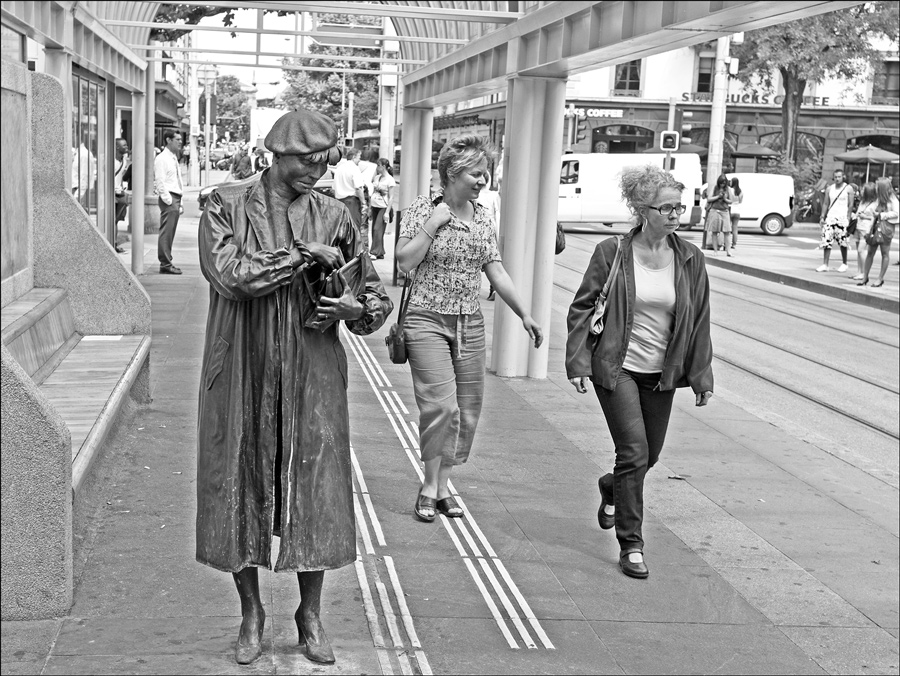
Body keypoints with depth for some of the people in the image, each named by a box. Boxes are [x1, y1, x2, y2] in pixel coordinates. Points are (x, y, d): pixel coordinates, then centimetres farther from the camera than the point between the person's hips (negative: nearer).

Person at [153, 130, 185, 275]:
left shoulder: (174, 159, 20)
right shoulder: (162, 159, -8)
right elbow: (160, 182, -14)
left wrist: (179, 203, 18)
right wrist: (169, 201, -17)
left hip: (175, 199, 9)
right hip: (168, 199, -9)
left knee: (170, 233, 10)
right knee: (166, 232, -8)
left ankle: (167, 263, 14)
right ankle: (165, 264, -7)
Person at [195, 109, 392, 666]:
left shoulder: (333, 216, 5)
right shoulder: (227, 207, -2)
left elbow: (378, 295, 11)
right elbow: (230, 275, -19)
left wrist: (357, 307, -12)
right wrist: (304, 255, -17)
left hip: (313, 378, 2)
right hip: (243, 376, -1)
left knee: (315, 492, 4)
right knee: (242, 490, 6)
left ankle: (311, 615, 22)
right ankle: (252, 614, 24)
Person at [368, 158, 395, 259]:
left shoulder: (390, 180, -8)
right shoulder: (377, 177, 10)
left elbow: (391, 197, -11)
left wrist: (387, 212, -15)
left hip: (383, 208, -7)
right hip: (374, 206, 7)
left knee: (377, 229, -11)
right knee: (374, 229, 5)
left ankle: (376, 252, -9)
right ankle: (380, 252, 11)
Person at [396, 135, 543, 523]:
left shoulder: (482, 217, 9)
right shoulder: (421, 209, -5)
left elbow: (496, 271, 13)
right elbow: (405, 261, -13)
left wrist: (524, 314, 11)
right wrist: (433, 224, -17)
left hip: (470, 325, 5)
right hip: (428, 320, -5)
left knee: (468, 410, 5)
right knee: (441, 405, -14)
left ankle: (442, 486, 18)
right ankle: (429, 487, 3)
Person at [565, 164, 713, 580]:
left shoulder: (689, 260, 0)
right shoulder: (611, 253, -9)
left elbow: (699, 320, 5)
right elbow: (583, 308, -4)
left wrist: (701, 375, 3)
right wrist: (578, 362, -10)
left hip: (662, 373, 4)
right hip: (617, 367, -4)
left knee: (649, 455, 14)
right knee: (634, 452, -12)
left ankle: (612, 489, 48)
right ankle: (630, 545, 0)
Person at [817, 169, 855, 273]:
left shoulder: (848, 189, 1)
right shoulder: (830, 189, 12)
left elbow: (850, 205, -2)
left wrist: (848, 218, -11)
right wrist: (822, 217, 5)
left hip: (842, 218, -3)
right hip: (830, 217, 3)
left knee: (842, 242, 0)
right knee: (826, 241, -4)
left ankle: (844, 264, 14)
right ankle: (825, 265, -3)